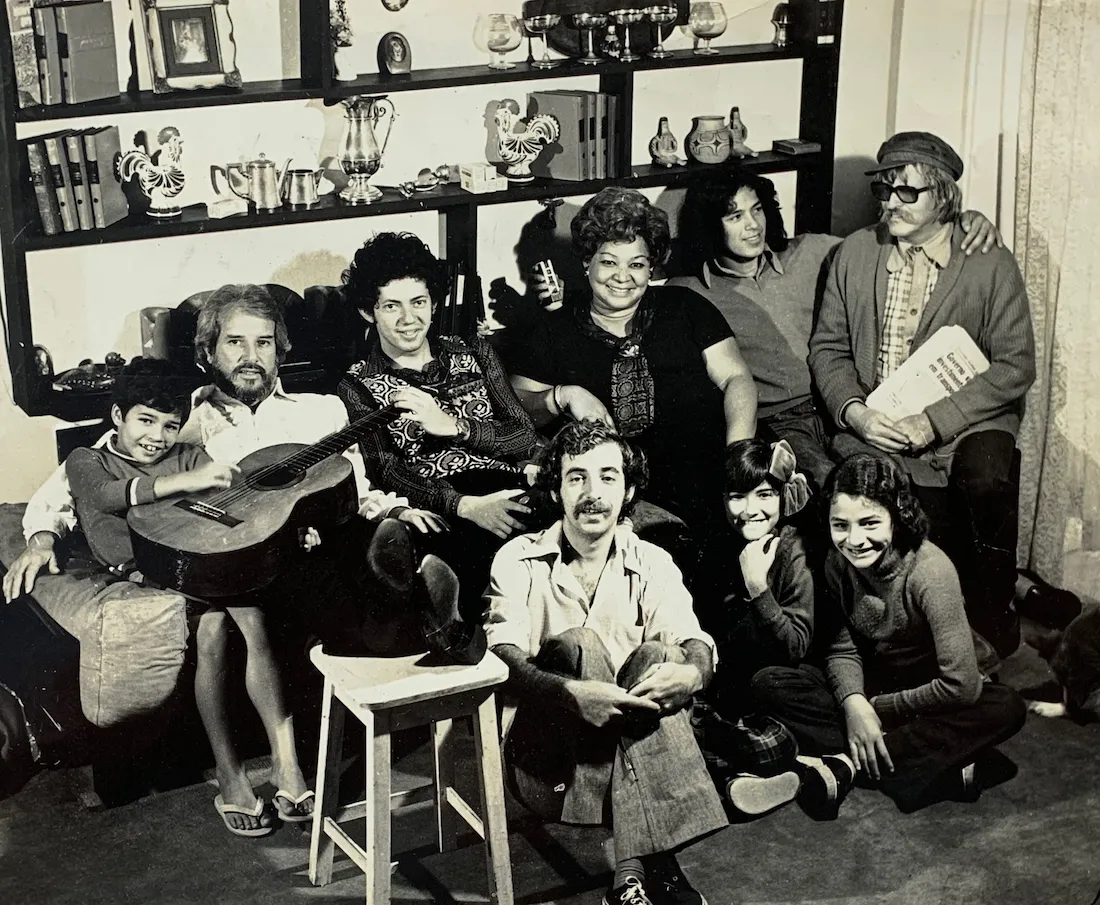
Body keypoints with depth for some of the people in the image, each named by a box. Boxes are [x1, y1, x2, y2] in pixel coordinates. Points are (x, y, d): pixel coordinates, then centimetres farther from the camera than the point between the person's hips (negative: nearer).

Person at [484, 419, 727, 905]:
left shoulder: (653, 565, 5)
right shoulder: (519, 560, -3)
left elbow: (696, 644, -10)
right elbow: (503, 659, -17)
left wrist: (691, 672, -36)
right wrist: (571, 694, -38)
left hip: (632, 747, 2)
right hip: (545, 756, -2)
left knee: (658, 657, -24)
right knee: (580, 645, -26)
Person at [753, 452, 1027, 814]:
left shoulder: (930, 571, -25)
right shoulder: (838, 564, -10)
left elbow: (962, 685, -28)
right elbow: (843, 650, -3)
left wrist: (878, 708, -17)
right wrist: (854, 702, -24)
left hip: (928, 699, -4)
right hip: (868, 689, 4)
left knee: (1006, 707, -34)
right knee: (769, 683, -17)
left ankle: (846, 766, -30)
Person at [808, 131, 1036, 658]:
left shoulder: (991, 264, 0)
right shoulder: (854, 254, 9)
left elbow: (1015, 366, -4)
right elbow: (827, 347, 11)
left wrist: (934, 421, -15)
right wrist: (855, 411, -9)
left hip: (966, 422, -1)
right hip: (874, 428, 2)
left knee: (987, 480, -33)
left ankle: (993, 626, -11)